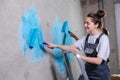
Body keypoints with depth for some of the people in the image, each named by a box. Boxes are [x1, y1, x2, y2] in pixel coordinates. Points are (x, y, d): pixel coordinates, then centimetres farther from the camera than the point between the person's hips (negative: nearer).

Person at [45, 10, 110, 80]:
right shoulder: (86, 38, 2)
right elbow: (71, 47, 1)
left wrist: (79, 56, -26)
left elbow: (98, 61, -21)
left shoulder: (103, 38, -15)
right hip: (88, 73, 5)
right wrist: (55, 46, -7)